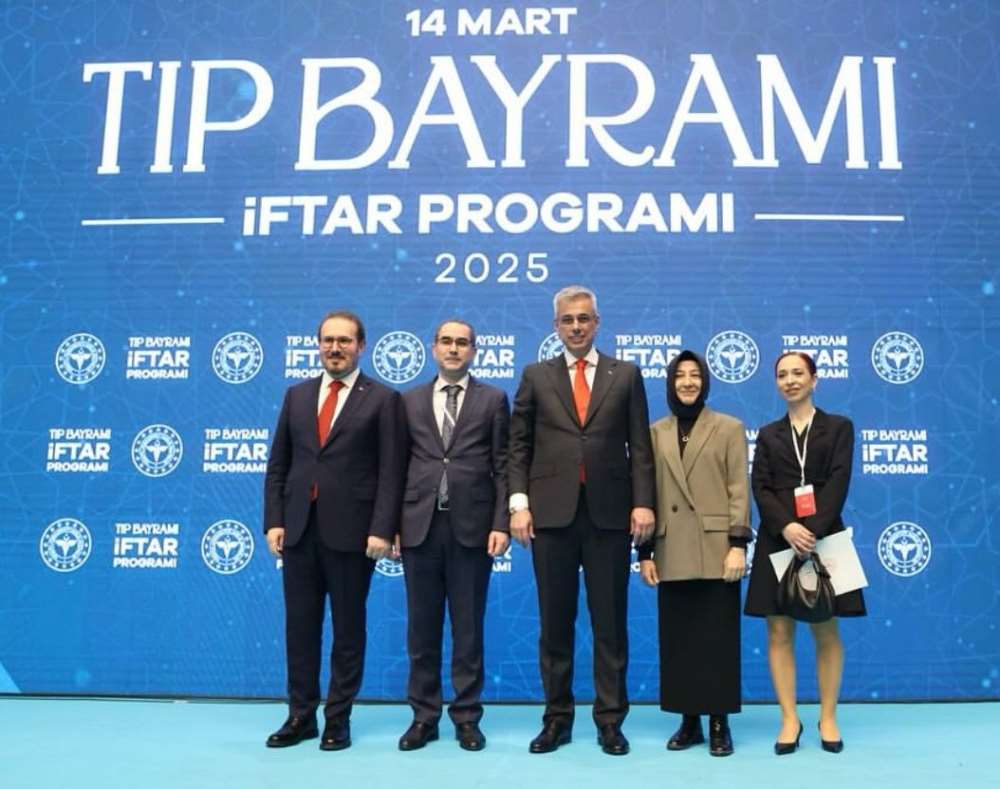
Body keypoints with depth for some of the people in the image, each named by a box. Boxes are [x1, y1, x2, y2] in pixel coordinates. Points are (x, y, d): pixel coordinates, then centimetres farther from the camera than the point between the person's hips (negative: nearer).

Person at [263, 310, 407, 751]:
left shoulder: (383, 399, 0)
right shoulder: (297, 395, 12)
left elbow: (391, 472, -6)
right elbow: (278, 465, 11)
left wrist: (381, 530, -14)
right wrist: (274, 521, 2)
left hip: (351, 531, -4)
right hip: (299, 529, 4)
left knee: (348, 628, 7)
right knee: (300, 626, 10)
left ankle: (338, 718, 19)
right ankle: (300, 716, 23)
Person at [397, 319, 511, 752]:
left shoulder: (492, 400, 6)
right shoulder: (410, 401, 12)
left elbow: (502, 466, 1)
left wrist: (501, 523, -7)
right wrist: (390, 523, 2)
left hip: (472, 526, -2)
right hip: (420, 525, 2)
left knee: (468, 626, 6)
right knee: (421, 626, 8)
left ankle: (467, 716, 16)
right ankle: (424, 716, 19)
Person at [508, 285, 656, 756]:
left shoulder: (625, 375, 9)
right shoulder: (535, 377, 9)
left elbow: (640, 447, 4)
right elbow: (519, 447, 5)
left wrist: (643, 502, -6)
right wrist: (519, 503, -5)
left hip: (609, 513, 0)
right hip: (552, 513, 1)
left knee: (610, 623, 6)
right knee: (555, 623, 8)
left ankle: (610, 720, 17)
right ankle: (557, 718, 19)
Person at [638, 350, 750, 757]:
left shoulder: (729, 428, 4)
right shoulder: (655, 433, 10)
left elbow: (739, 490, -1)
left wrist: (738, 544, -10)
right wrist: (644, 551, 4)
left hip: (715, 552, -2)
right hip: (672, 555, 3)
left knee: (719, 638, 3)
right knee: (678, 639, 7)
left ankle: (719, 723, 14)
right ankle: (689, 721, 18)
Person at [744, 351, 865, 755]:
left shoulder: (839, 427, 7)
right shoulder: (768, 434, 11)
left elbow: (838, 481, -5)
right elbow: (760, 488, 1)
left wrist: (813, 528, -17)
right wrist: (787, 527, -16)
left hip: (823, 536, -1)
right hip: (778, 541, 2)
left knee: (826, 630, 5)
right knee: (779, 631, 1)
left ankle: (828, 718, 16)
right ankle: (789, 719, 10)